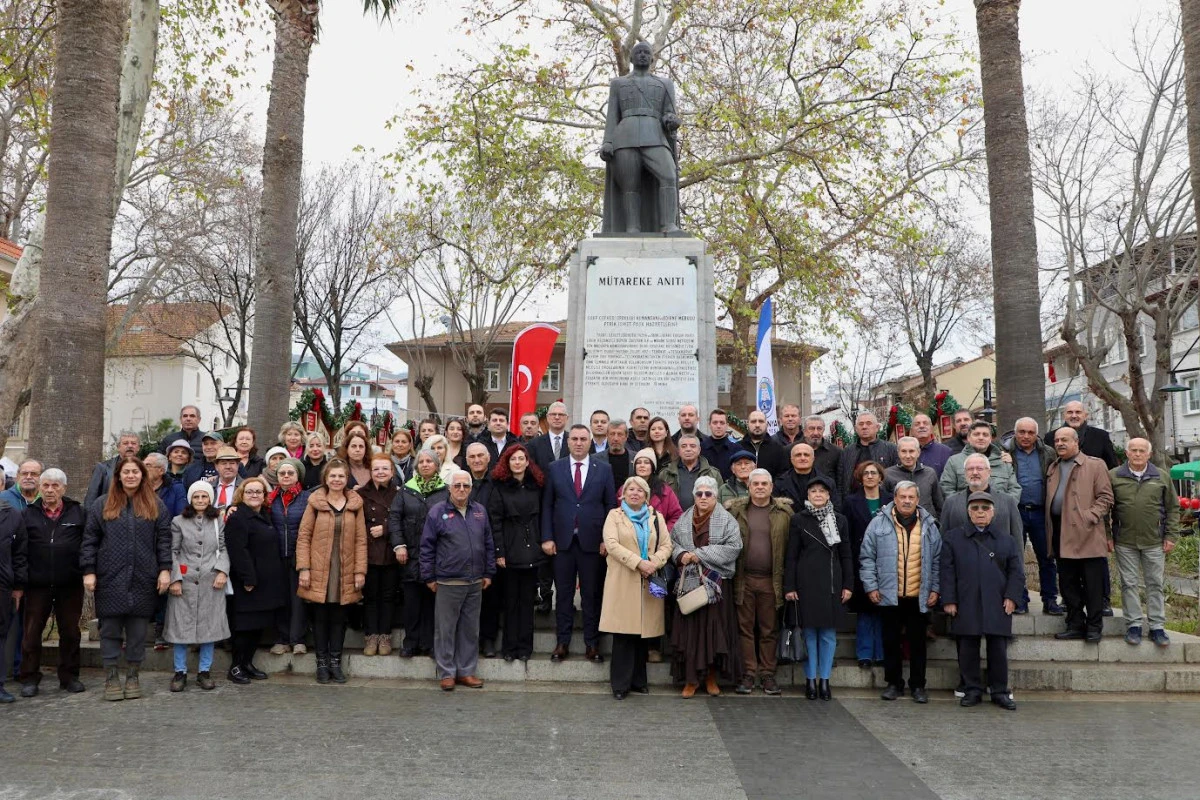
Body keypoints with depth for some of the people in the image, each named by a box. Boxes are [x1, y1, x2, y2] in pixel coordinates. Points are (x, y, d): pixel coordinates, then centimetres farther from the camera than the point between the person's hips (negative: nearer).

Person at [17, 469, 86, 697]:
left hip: (70, 585, 0)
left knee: (70, 632, 8)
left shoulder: (78, 513, 5)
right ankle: (29, 678, 15)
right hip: (37, 584, 0)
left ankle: (69, 676, 19)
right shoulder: (29, 514, 6)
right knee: (31, 632, 5)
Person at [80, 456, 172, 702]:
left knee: (138, 631, 6)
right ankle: (111, 677, 13)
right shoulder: (102, 505, 7)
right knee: (110, 630, 4)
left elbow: (164, 540, 5)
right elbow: (89, 540, 5)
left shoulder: (156, 506, 8)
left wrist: (165, 569, -4)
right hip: (110, 579, 0)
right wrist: (88, 571, -2)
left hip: (144, 580, 0)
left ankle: (133, 676, 17)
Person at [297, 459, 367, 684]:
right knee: (320, 618, 5)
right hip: (319, 571, -1)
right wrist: (304, 568, -8)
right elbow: (303, 537, -2)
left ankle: (335, 662, 18)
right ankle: (322, 663, 16)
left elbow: (361, 540, 4)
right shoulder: (315, 502, -1)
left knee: (339, 618, 8)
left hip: (345, 572, 1)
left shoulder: (355, 504, 4)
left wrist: (360, 570, -2)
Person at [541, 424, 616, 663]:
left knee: (592, 594, 5)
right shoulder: (555, 468, 5)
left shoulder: (604, 469, 3)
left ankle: (592, 644, 14)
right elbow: (547, 505, 4)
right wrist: (547, 537, -3)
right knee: (563, 593, 7)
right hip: (562, 540, 1)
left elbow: (610, 506, 2)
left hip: (592, 542, -1)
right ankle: (562, 642, 15)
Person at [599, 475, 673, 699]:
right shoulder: (614, 515, 6)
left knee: (644, 631, 5)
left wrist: (653, 563, -12)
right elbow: (611, 544, -8)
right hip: (622, 583, -3)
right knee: (623, 634, -4)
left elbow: (666, 545, 7)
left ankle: (639, 680, 16)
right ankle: (620, 684, 3)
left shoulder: (656, 517, 15)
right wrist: (639, 563, -16)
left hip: (649, 583, 3)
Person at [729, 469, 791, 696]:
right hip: (744, 579, 0)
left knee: (769, 629, 7)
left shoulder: (784, 511, 3)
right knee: (745, 627, 5)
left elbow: (791, 545, 1)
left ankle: (767, 674, 16)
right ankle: (748, 673, 12)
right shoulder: (735, 510, 4)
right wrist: (729, 573, -5)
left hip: (771, 580, 0)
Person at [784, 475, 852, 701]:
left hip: (831, 583, 2)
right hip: (807, 583, -2)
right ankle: (810, 680, 11)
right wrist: (789, 586, -4)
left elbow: (846, 555, 10)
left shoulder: (839, 520, 9)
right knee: (809, 632, 2)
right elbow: (791, 555, 1)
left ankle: (824, 680, 15)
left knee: (828, 633, 5)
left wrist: (847, 585, 3)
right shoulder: (799, 519, 2)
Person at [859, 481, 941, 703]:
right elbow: (867, 557, 0)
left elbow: (937, 560, 10)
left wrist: (935, 589, 5)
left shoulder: (929, 526, 6)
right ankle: (894, 683, 20)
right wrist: (871, 587, -5)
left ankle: (918, 685, 19)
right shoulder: (879, 523, -1)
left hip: (919, 597, 1)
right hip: (888, 595, -1)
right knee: (891, 641, 8)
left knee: (917, 642, 8)